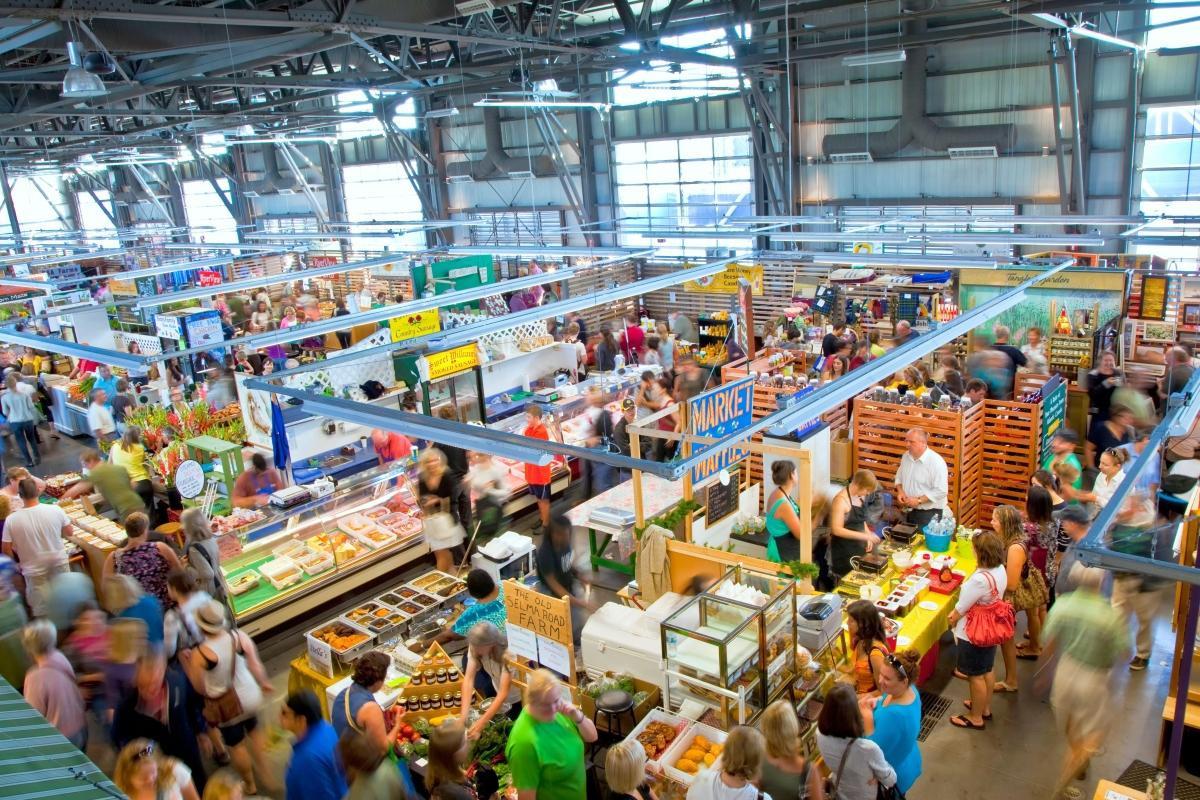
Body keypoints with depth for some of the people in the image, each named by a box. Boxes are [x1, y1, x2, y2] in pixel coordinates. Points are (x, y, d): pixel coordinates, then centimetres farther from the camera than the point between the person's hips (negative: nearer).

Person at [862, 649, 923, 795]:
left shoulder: (894, 715, -41)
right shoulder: (910, 690, -15)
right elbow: (889, 702, 7)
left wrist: (867, 716, -31)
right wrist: (877, 701, -12)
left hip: (894, 776, -8)